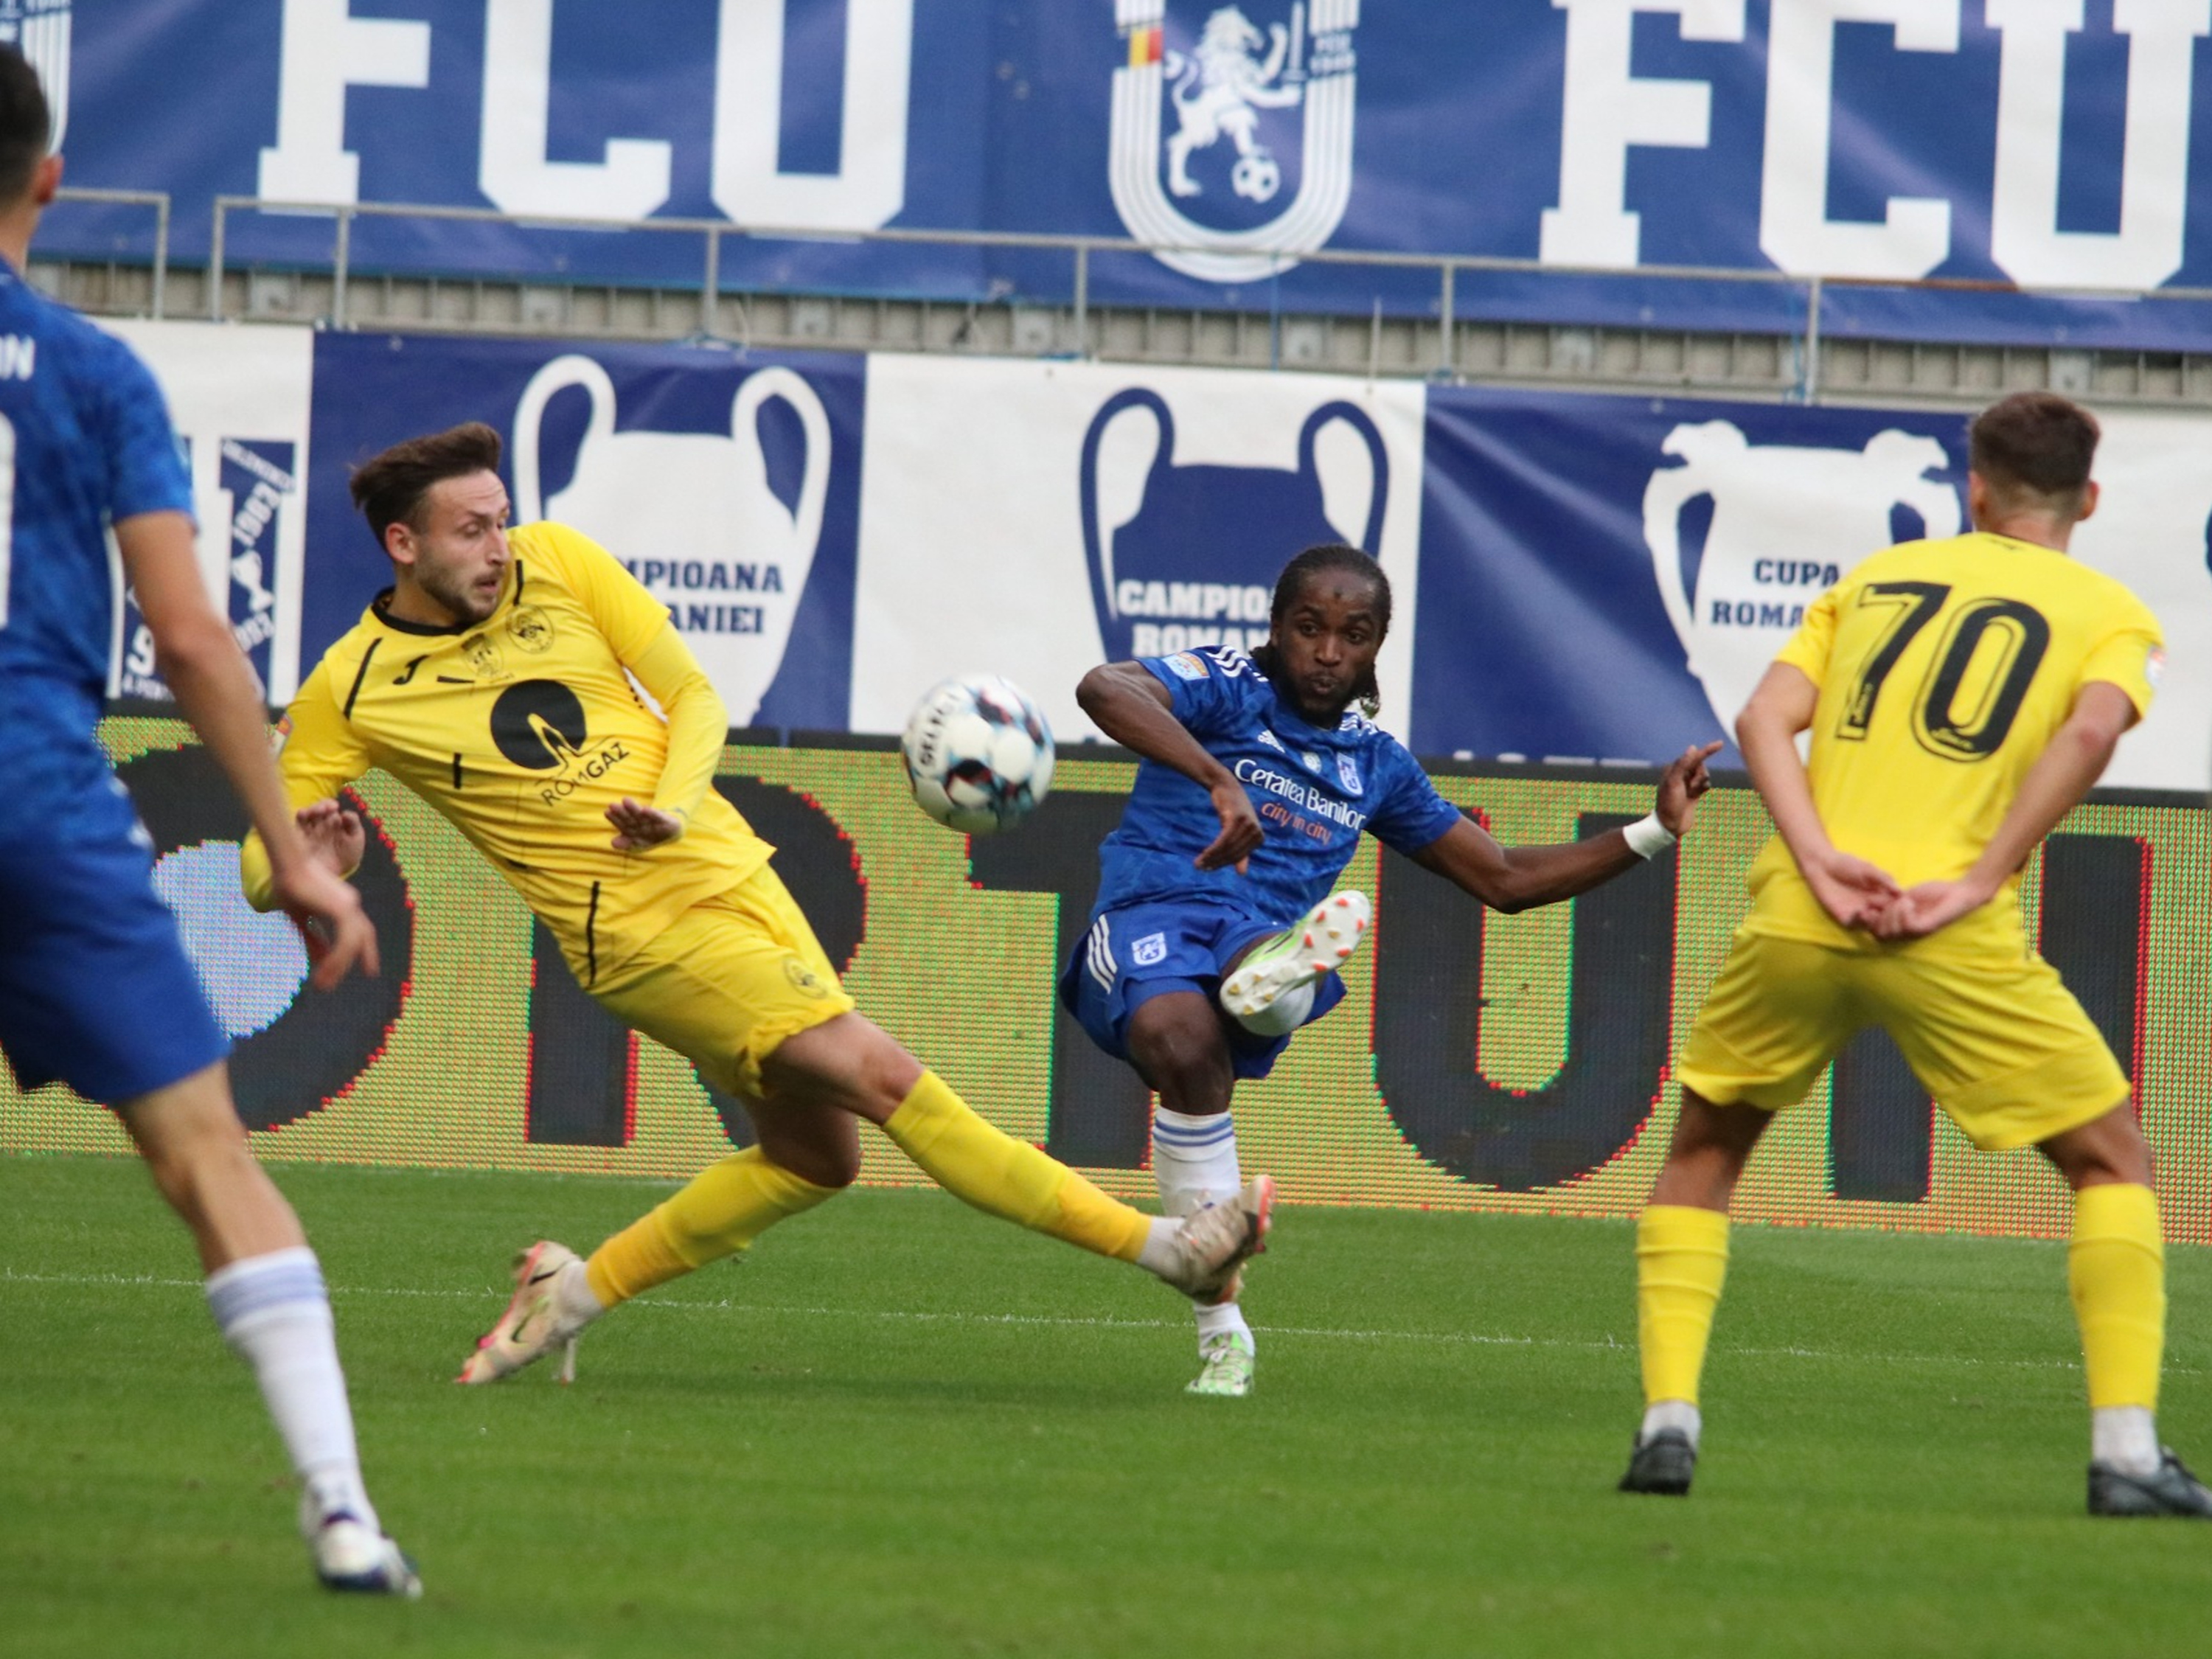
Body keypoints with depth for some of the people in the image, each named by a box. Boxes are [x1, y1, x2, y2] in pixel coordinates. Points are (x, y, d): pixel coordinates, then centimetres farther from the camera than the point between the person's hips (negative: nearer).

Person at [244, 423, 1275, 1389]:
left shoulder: (558, 563, 1)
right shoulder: (351, 690, -8)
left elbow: (695, 699, 6)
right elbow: (263, 871, -3)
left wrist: (672, 803, -14)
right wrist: (310, 868, -27)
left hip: (731, 868, 6)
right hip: (644, 926, -6)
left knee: (813, 1156, 12)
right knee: (886, 1078, -14)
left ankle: (577, 1290, 24)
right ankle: (1155, 1245, -12)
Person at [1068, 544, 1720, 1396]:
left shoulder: (1375, 761, 25)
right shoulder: (1224, 686, 7)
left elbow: (1504, 879, 35)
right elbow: (1105, 689, -17)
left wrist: (1652, 833, 25)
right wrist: (1218, 780, -31)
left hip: (1262, 933, 5)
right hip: (1146, 917, -5)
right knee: (1181, 1039, -35)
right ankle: (1222, 1332, -28)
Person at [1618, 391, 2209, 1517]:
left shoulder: (1877, 577, 22)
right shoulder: (2108, 611, 13)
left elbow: (1764, 716, 7)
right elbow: (2092, 728, -10)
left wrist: (1821, 862, -5)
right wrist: (1975, 884, -10)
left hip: (1795, 919, 3)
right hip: (1954, 946, -3)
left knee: (1702, 1155, 23)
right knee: (2112, 1163, 12)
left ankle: (1667, 1422, 10)